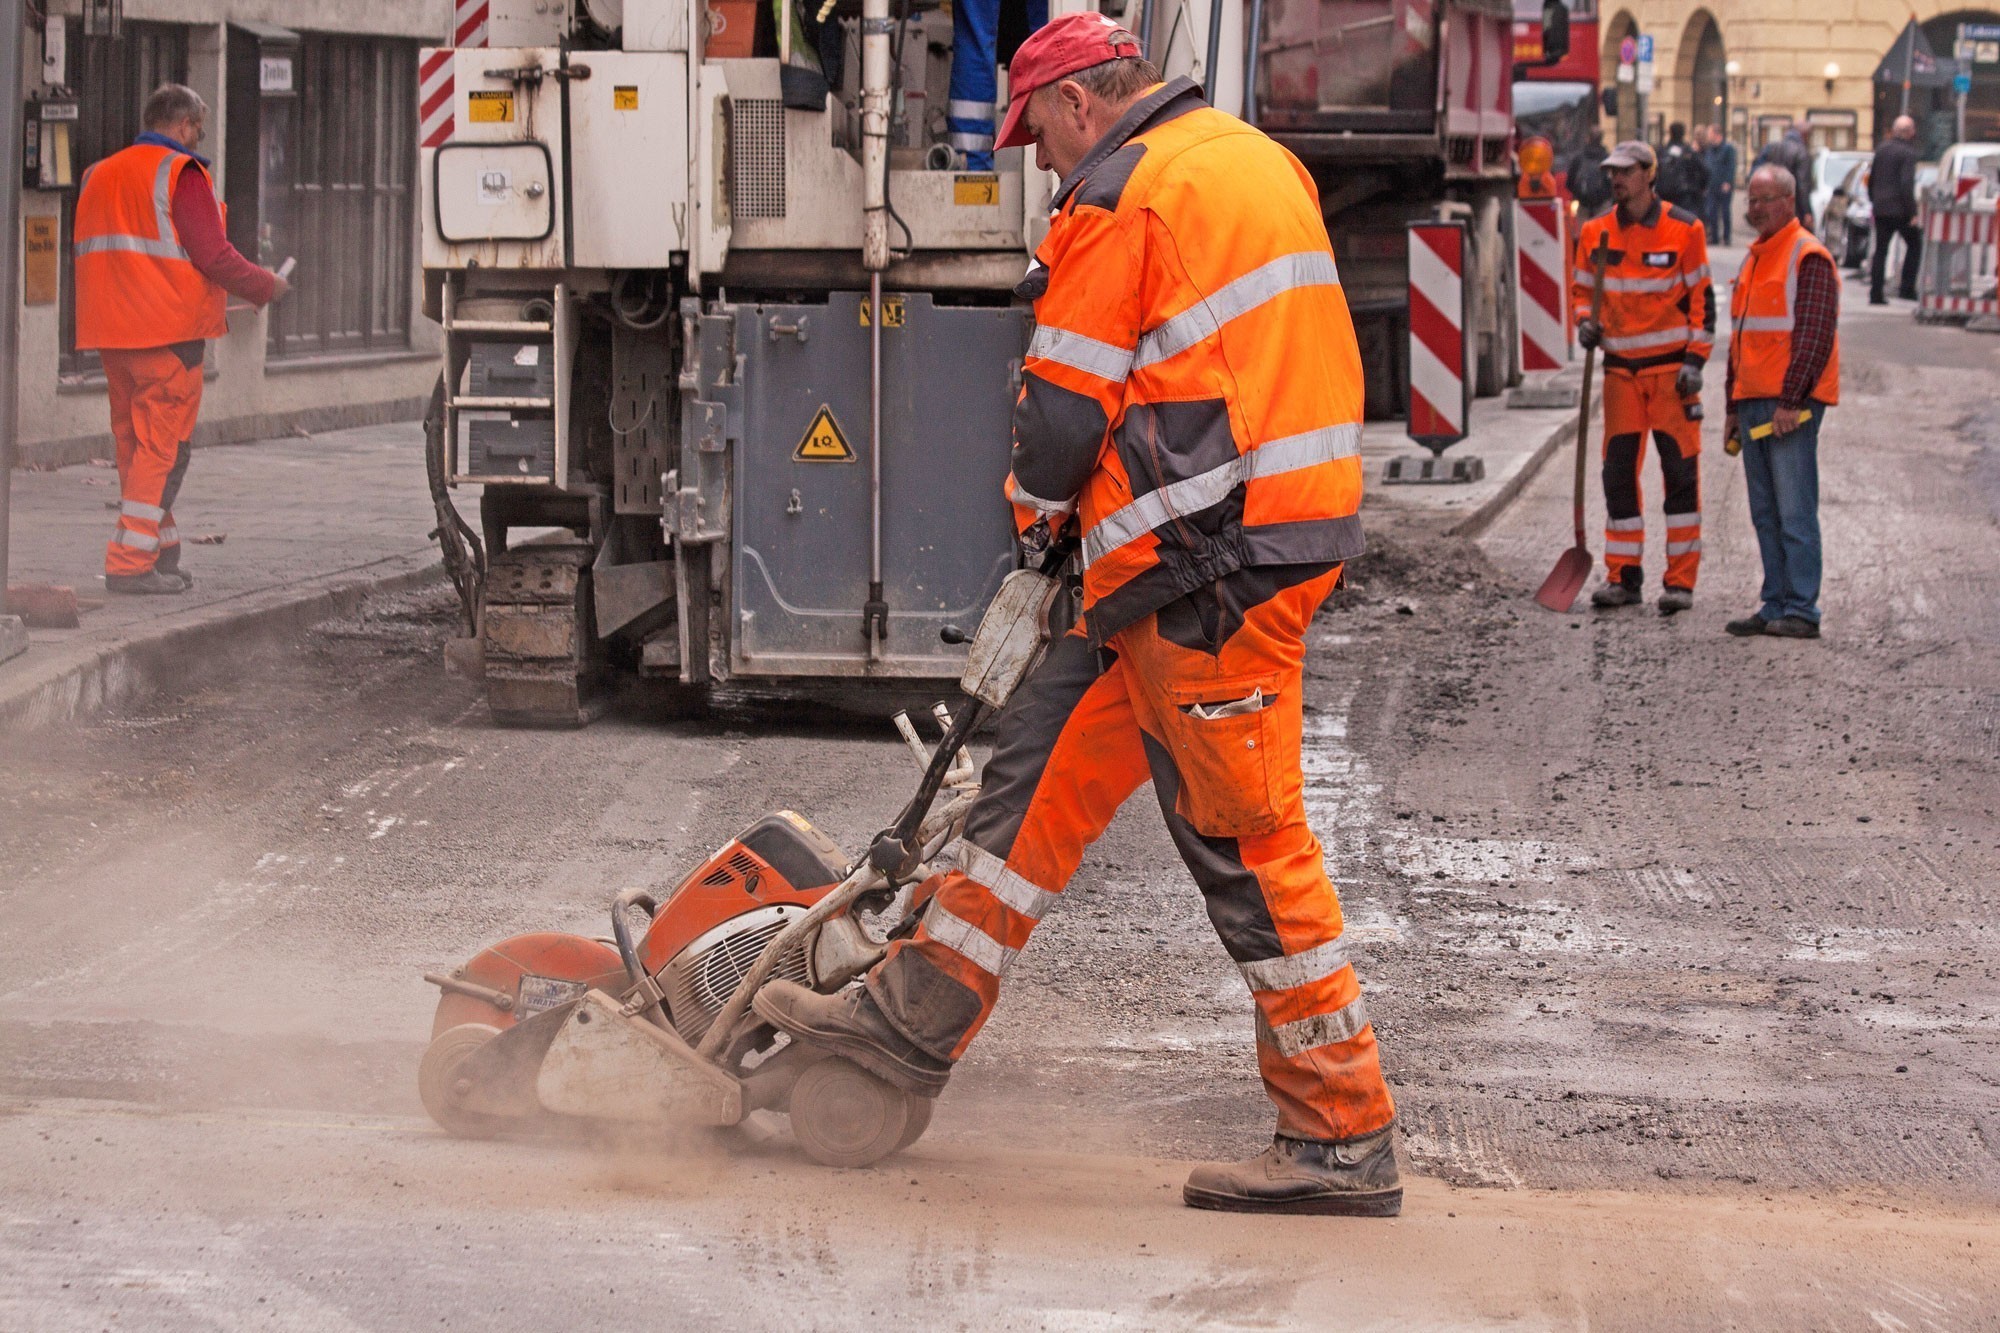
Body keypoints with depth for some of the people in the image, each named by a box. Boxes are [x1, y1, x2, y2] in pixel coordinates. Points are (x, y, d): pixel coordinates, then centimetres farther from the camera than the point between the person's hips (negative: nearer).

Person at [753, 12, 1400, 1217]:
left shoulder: (1121, 201, -11)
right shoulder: (1257, 160, 17)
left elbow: (1068, 402, -9)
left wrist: (1038, 511, 12)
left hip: (1212, 565, -10)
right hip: (1287, 525, 10)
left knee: (1249, 838, -6)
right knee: (1049, 753, 15)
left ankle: (1345, 1138, -2)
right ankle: (921, 1015, 20)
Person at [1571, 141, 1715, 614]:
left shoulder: (1683, 229, -5)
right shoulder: (1595, 233, 5)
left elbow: (1702, 298, -3)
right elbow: (1582, 287, 17)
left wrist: (1695, 361, -9)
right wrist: (1585, 322, -4)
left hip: (1671, 366, -4)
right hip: (1621, 367, 4)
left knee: (1680, 471, -3)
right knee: (1618, 472, 4)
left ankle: (1681, 579, 1)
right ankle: (1623, 576, 11)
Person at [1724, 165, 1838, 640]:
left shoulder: (1808, 258, -8)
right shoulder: (1754, 258, 20)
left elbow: (1816, 335, -15)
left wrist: (1791, 401, -20)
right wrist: (1734, 407, 22)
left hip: (1791, 405, -9)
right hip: (1753, 404, 9)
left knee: (1795, 512, -8)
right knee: (1765, 515, 9)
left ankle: (1801, 611, -7)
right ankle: (1775, 606, 13)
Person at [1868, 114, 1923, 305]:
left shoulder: (1881, 151, 10)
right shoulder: (1907, 153, -11)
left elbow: (1871, 180, 16)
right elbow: (1906, 184, -19)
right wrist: (1912, 213, -15)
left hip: (1881, 209, 6)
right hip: (1899, 209, -6)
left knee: (1880, 251, 8)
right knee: (1914, 245, 11)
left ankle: (1875, 293, 3)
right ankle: (1907, 288, 5)